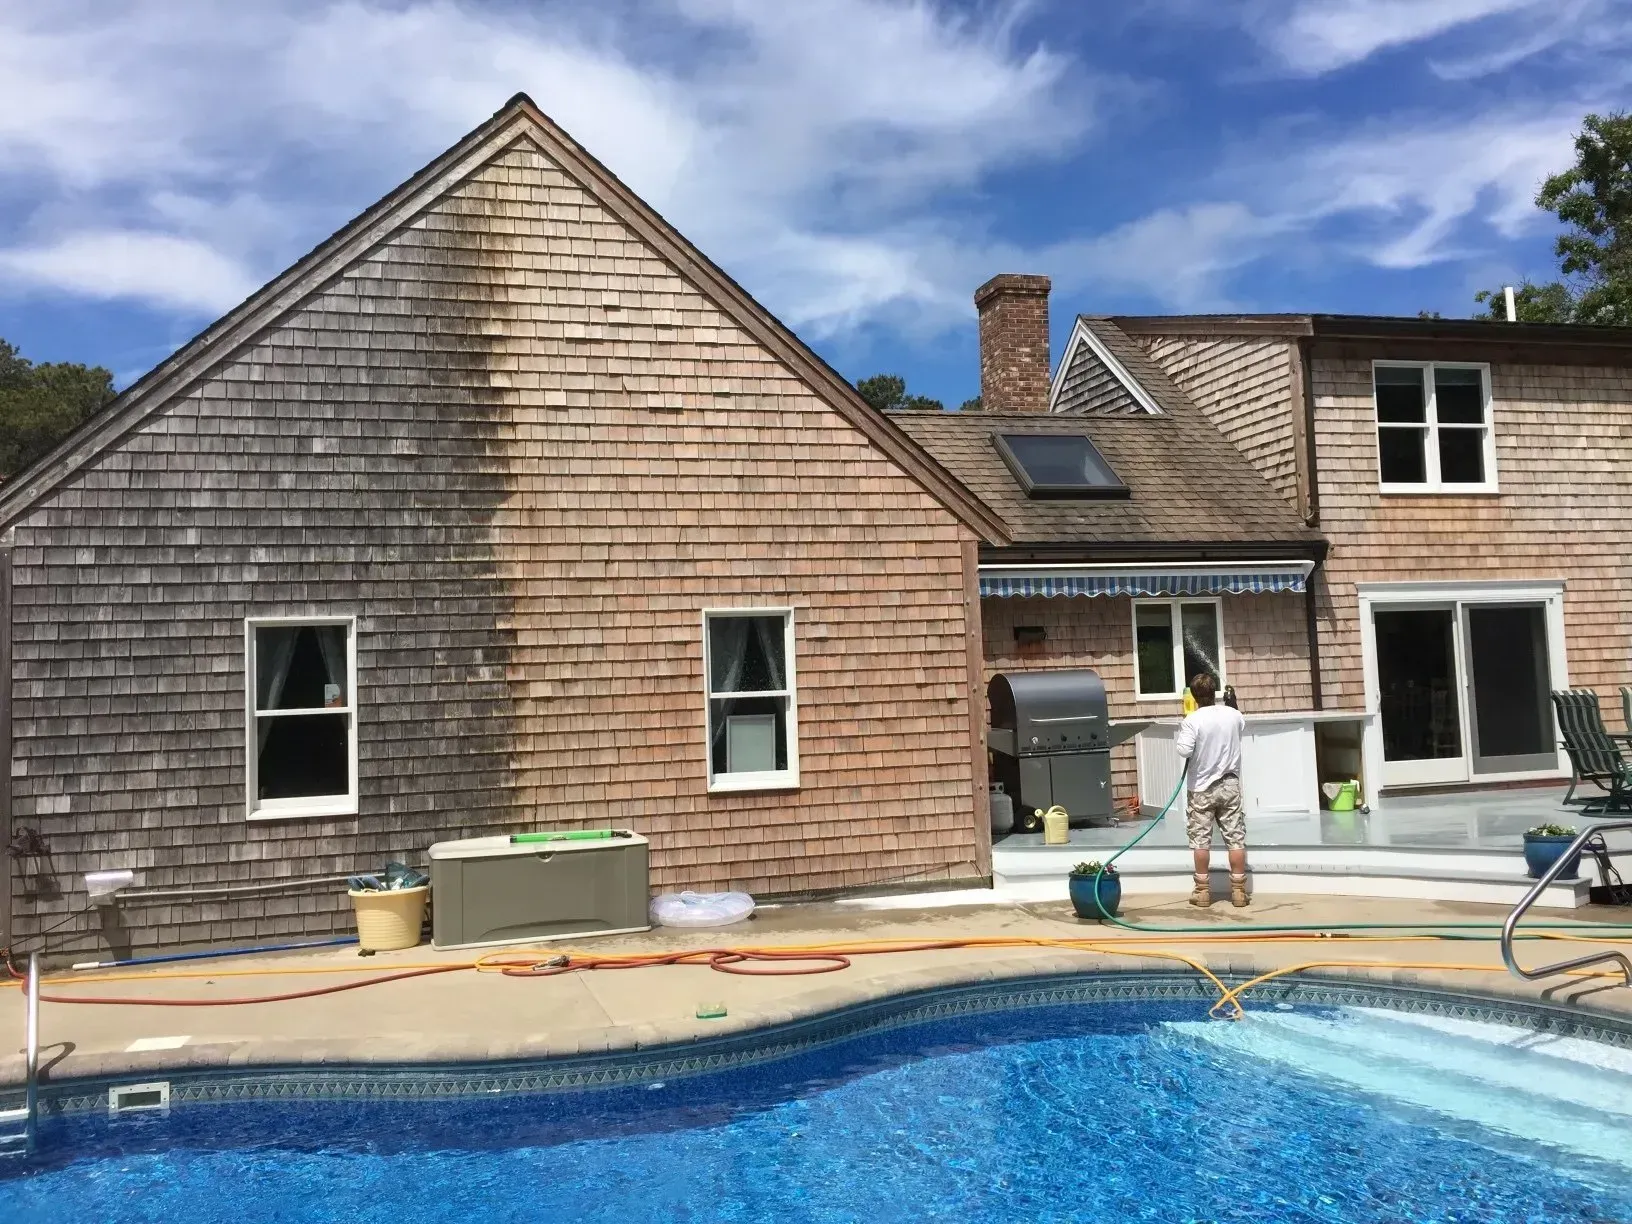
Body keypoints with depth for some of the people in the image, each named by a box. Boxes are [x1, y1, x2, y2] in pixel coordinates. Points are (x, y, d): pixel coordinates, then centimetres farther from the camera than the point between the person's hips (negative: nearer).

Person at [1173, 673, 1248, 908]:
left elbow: (1184, 750, -23)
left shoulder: (1192, 720, -15)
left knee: (1201, 839, 5)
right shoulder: (1233, 714, 0)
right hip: (1230, 785, 3)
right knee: (1236, 838, 6)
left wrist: (1179, 736, -4)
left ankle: (1202, 890, 9)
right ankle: (1238, 890, 8)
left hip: (1202, 788, -3)